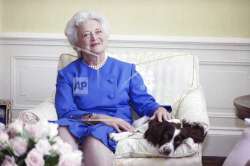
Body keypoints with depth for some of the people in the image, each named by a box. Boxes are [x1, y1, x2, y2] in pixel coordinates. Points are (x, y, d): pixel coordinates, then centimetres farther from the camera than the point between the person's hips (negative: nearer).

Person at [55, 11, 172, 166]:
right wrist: (100, 117, -14)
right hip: (80, 125, 0)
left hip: (115, 127, 0)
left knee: (95, 137, -38)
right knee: (61, 131, -37)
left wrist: (158, 109, -11)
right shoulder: (67, 74, 14)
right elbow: (65, 112, 2)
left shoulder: (126, 70, 19)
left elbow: (143, 101, 14)